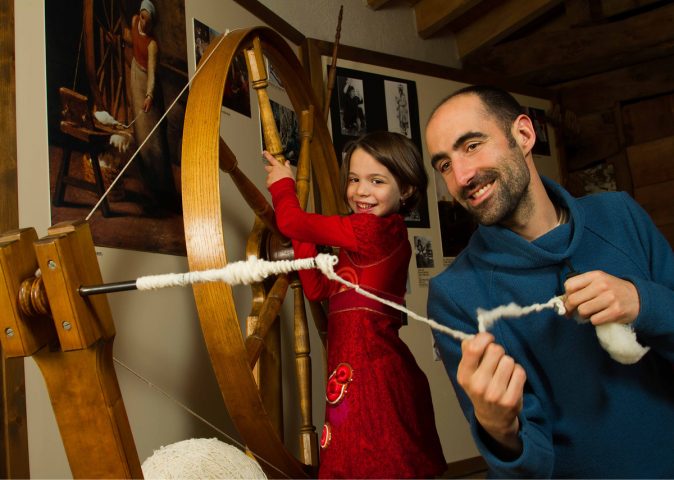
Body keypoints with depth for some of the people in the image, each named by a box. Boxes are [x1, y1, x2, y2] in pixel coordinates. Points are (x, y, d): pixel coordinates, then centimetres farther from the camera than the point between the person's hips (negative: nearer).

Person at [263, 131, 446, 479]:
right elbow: (316, 289, 15)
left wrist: (283, 185, 10)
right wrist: (302, 236, 11)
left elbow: (291, 222, -10)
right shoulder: (364, 240, 17)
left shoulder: (375, 229, -13)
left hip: (370, 370, -10)